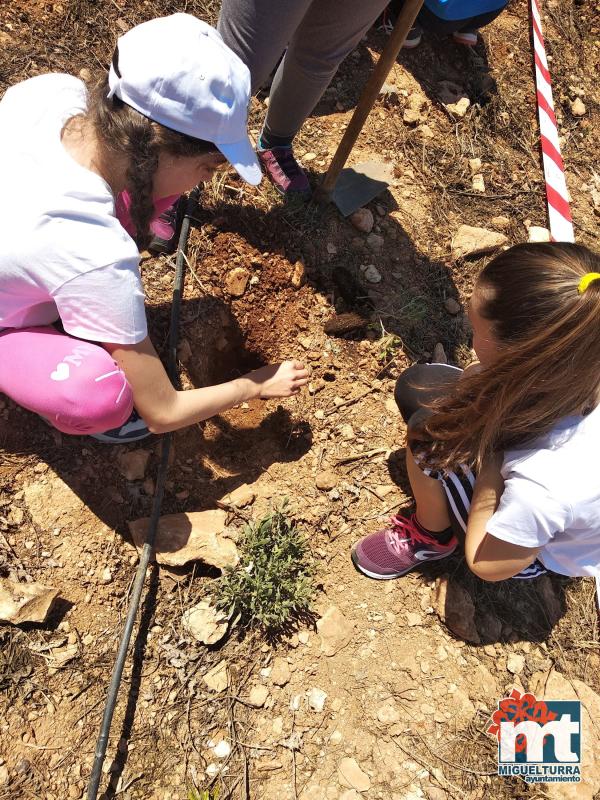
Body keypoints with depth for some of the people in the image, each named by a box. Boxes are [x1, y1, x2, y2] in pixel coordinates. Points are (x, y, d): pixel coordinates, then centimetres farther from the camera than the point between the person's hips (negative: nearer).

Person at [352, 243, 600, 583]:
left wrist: (490, 449, -27)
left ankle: (431, 538, 11)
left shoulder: (544, 488, -46)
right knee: (417, 384, 2)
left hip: (535, 546, -5)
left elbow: (485, 563, -25)